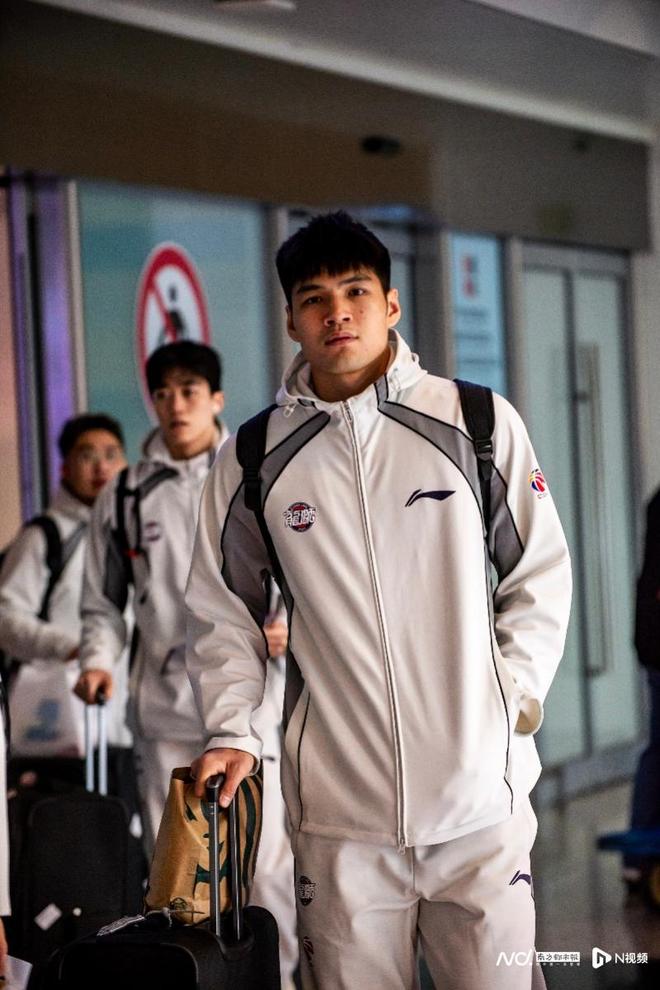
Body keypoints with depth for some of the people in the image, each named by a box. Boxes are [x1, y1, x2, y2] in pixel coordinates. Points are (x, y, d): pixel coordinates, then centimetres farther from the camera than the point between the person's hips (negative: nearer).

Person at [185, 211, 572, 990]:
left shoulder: (480, 423, 1)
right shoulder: (252, 462, 4)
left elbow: (540, 574, 8)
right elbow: (222, 612, 13)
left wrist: (514, 698, 0)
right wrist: (232, 732, 1)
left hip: (482, 788, 0)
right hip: (340, 807, 1)